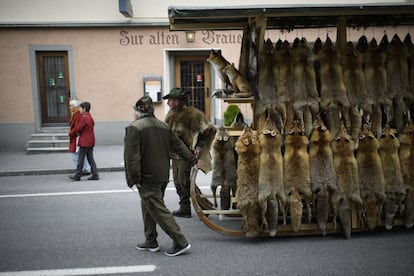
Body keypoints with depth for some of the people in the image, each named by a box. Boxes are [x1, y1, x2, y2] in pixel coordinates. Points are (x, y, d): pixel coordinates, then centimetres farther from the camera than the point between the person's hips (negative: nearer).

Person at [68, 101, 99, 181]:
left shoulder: (84, 117, -16)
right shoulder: (90, 117, 13)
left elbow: (78, 129, -14)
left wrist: (71, 133, 3)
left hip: (84, 142, -9)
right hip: (91, 141, 9)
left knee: (80, 159, 1)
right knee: (90, 159, 10)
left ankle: (77, 176, 9)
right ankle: (95, 175, 9)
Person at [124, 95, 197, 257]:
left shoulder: (134, 128, -11)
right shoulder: (163, 126, 12)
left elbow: (132, 156, -18)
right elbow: (178, 146, 14)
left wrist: (134, 178, -15)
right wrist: (193, 160, 21)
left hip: (147, 178, -8)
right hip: (163, 176, 8)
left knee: (158, 210, -3)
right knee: (148, 207, 20)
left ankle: (180, 242, -4)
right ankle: (150, 242, 28)